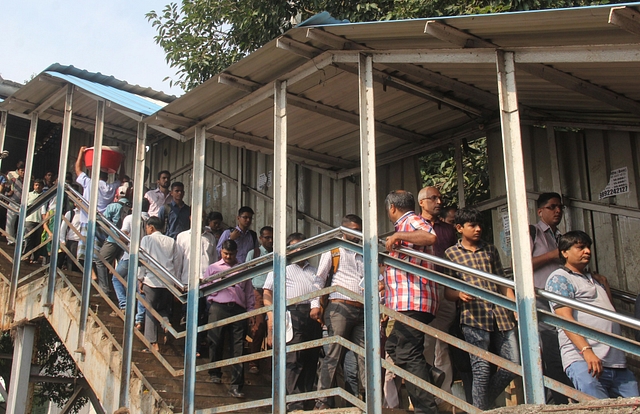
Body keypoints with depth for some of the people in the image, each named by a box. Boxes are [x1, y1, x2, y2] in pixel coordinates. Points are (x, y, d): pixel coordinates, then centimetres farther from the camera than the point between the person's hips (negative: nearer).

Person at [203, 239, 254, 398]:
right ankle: (215, 373, 31)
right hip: (218, 308, 0)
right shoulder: (213, 268, 18)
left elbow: (249, 292, 18)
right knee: (216, 343, 5)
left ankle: (236, 385, -8)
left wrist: (250, 311, 8)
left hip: (239, 310, 0)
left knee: (239, 347, -6)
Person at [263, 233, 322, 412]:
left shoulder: (313, 270, 28)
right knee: (294, 361, -11)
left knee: (311, 360, 4)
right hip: (293, 314, -5)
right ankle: (295, 403, -11)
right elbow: (268, 294, 3)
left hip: (314, 316, 5)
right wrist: (272, 319, -9)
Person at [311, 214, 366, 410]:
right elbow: (319, 278, 3)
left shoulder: (363, 254, 21)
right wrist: (315, 304, -8)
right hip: (340, 308, -5)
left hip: (362, 311, 5)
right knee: (333, 356, -6)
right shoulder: (333, 251, 7)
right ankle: (322, 401, -3)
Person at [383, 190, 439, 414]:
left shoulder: (412, 221, -6)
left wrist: (397, 236, -24)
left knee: (408, 355, -12)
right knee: (394, 348, 15)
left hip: (412, 302, -11)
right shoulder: (406, 226, 24)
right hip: (406, 301, 11)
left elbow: (431, 236, -31)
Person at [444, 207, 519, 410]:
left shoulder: (490, 250, 19)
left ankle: (482, 401, 21)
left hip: (501, 315, 5)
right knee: (482, 369, -7)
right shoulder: (451, 253, 7)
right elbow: (447, 290, 5)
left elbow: (503, 283, 19)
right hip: (474, 317, -4)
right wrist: (459, 294, -17)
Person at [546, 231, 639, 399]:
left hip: (618, 362, 8)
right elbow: (566, 317, -11)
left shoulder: (594, 279, 29)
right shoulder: (559, 278, 2)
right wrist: (587, 351, -23)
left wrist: (604, 284, 25)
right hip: (582, 360, -8)